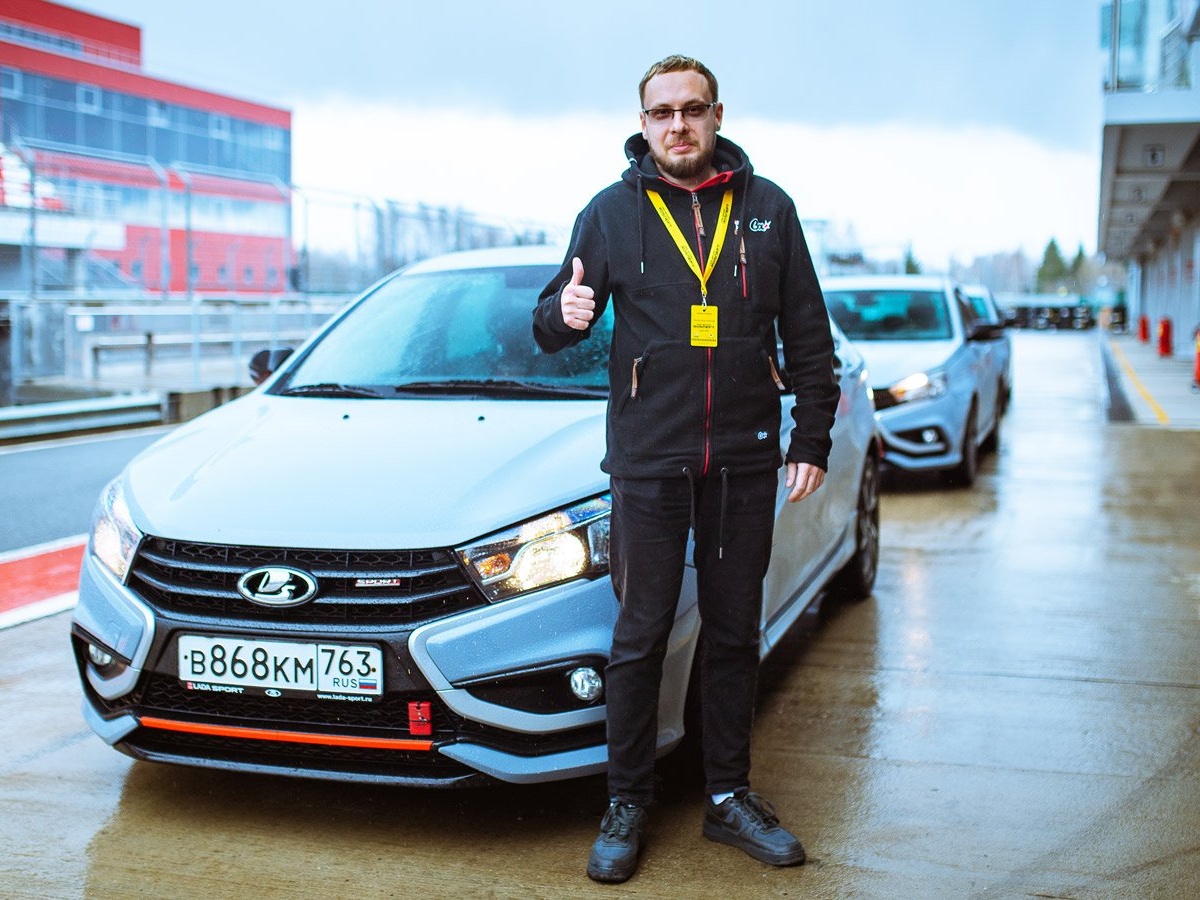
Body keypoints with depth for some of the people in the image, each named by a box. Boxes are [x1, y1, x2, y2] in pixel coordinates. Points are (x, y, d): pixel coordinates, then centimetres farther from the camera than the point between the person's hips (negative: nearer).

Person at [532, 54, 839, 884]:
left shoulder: (768, 209, 5)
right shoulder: (612, 213, 2)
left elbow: (808, 336, 9)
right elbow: (552, 328, 4)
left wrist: (813, 440, 3)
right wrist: (565, 312, -20)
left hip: (746, 463, 2)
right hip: (648, 463, -1)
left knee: (735, 634, 10)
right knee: (641, 637, 3)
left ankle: (729, 798, 24)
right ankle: (628, 807, 16)